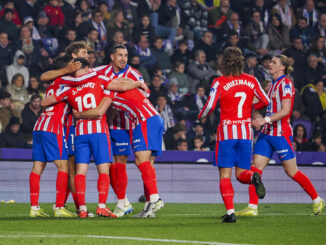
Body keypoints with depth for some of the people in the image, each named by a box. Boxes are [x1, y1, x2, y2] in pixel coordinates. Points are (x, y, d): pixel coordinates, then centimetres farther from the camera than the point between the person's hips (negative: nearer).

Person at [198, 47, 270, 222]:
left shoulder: (219, 83, -8)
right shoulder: (251, 81, 3)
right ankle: (253, 177, -25)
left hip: (227, 131, -3)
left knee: (225, 174, 0)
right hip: (246, 132, 3)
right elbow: (265, 101, 8)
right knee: (241, 173, 11)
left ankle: (230, 212, -11)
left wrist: (201, 117, 10)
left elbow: (210, 106, -11)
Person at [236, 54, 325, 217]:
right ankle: (252, 208, -5)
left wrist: (265, 120, -25)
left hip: (281, 133, -8)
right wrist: (259, 121, 12)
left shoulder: (285, 84, -11)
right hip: (267, 132, 8)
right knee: (256, 167, -3)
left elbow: (285, 110, -19)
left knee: (291, 171, -1)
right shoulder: (273, 84, 16)